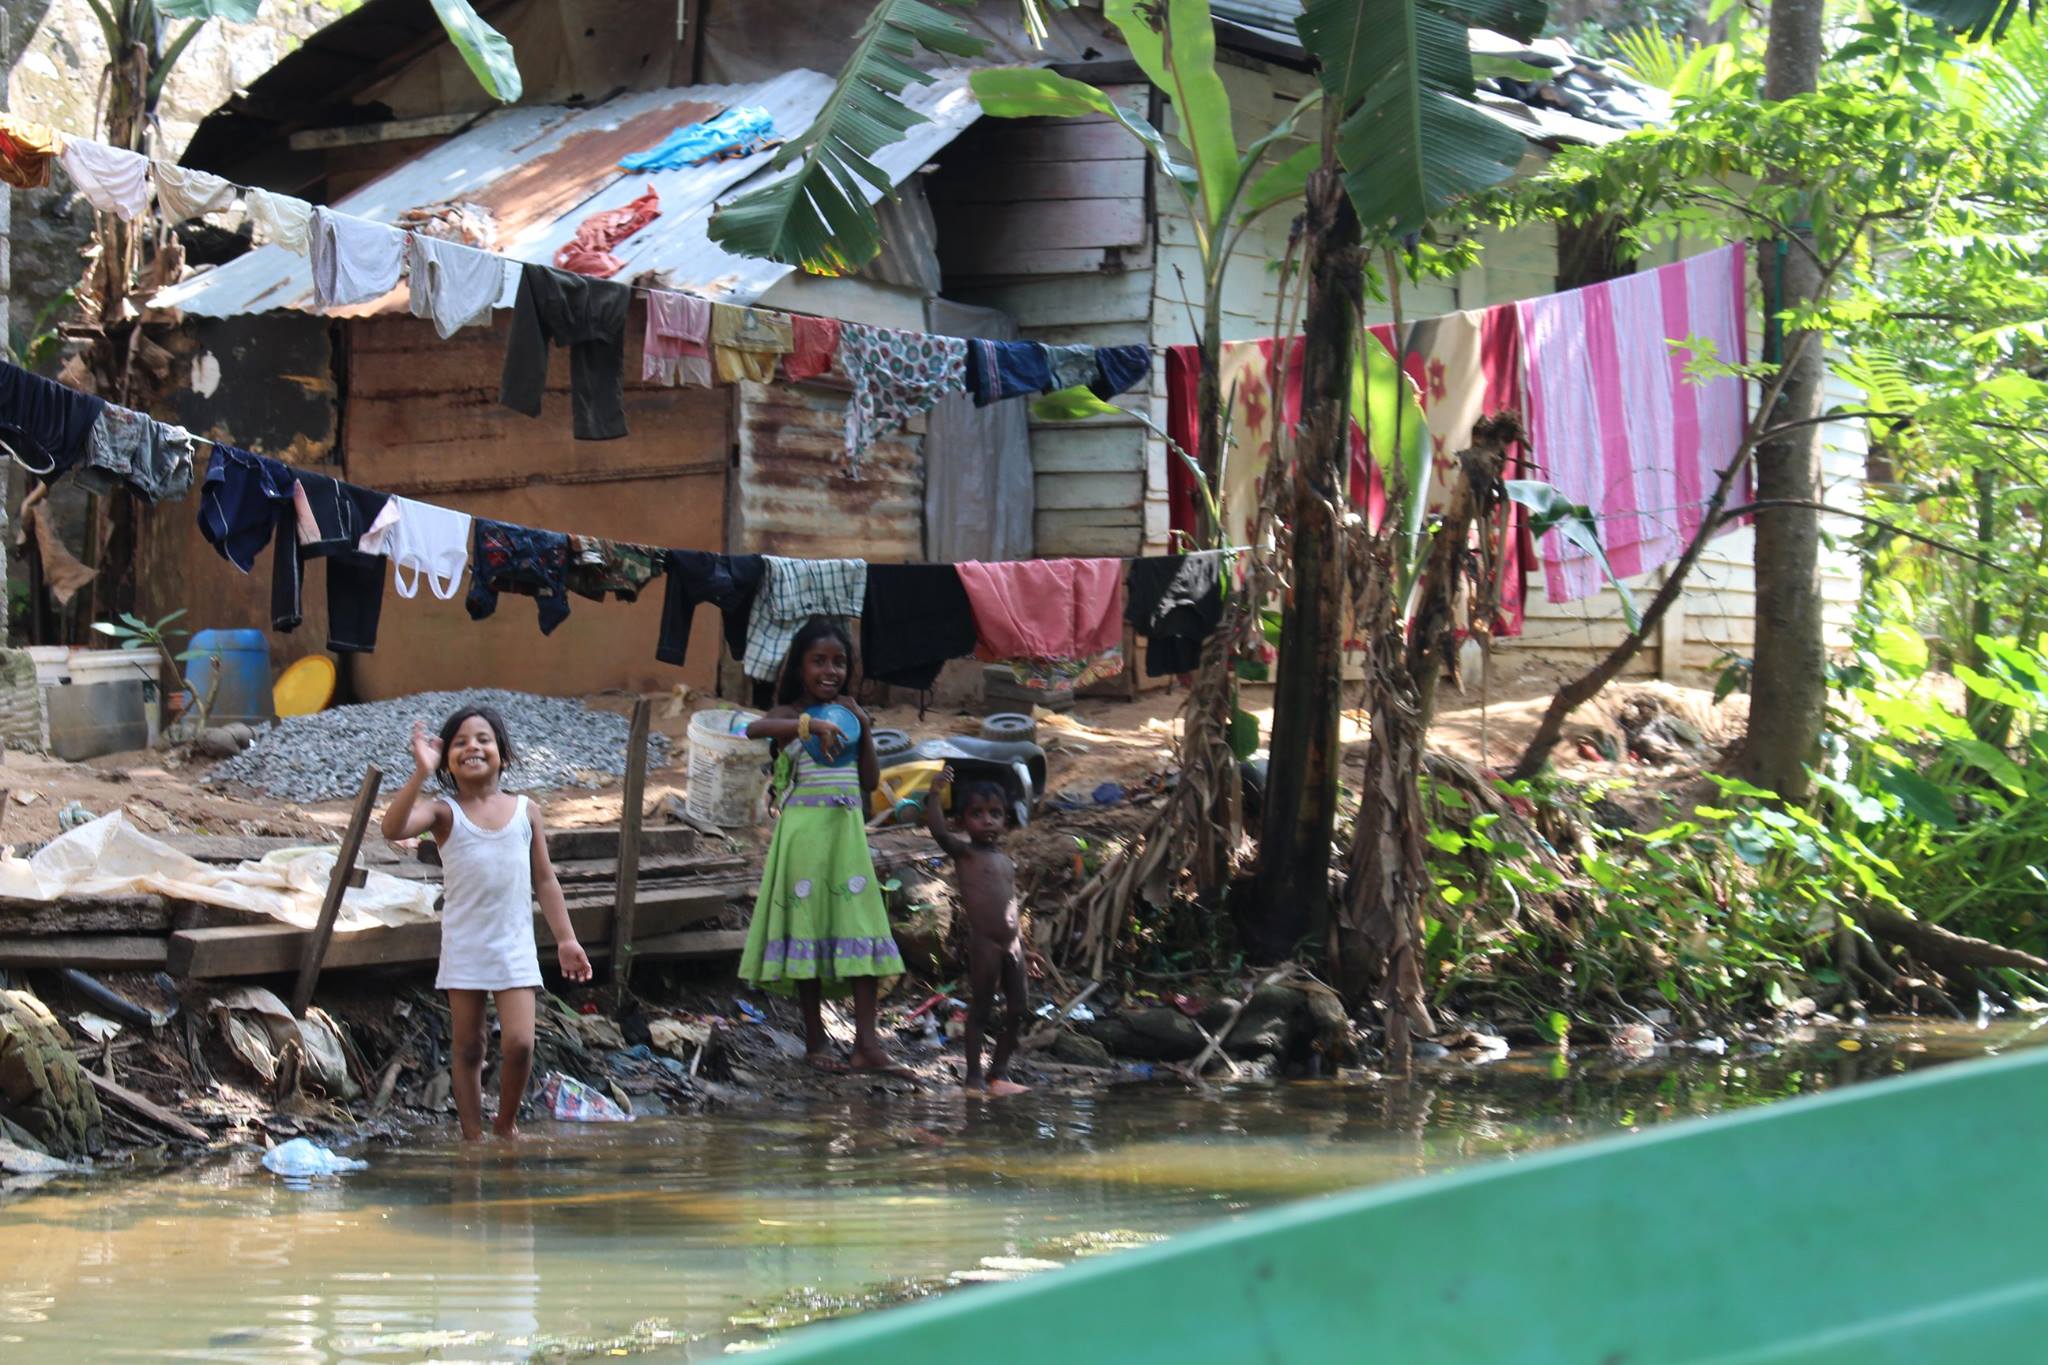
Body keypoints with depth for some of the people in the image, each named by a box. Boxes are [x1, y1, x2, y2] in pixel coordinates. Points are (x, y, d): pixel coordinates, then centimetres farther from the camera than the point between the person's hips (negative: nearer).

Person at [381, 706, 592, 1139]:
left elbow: (544, 879, 10)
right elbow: (393, 828, -23)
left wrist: (566, 939, 7)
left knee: (519, 1045, -9)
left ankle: (506, 1125, 15)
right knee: (468, 1048, 5)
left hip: (515, 949, 1)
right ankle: (473, 1139, 15)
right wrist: (421, 775, -32)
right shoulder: (444, 813, -3)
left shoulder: (524, 811, 5)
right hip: (464, 950, -1)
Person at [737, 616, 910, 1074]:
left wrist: (864, 729, 3)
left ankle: (866, 1044, -6)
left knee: (861, 929, -3)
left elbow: (871, 780, 13)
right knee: (808, 925, 0)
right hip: (805, 829, -5)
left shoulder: (848, 714, 14)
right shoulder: (791, 715, -1)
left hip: (848, 830, 5)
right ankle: (815, 1040, 8)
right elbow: (755, 728, -25)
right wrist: (811, 725, -33)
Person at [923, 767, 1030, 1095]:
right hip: (984, 944, -7)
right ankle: (974, 1075, 4)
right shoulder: (965, 852, -4)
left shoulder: (1005, 859, 15)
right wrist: (936, 794, -33)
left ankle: (1000, 1071, 18)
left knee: (1016, 1010, 8)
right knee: (981, 1009, -2)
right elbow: (939, 831, -22)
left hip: (1011, 943, 7)